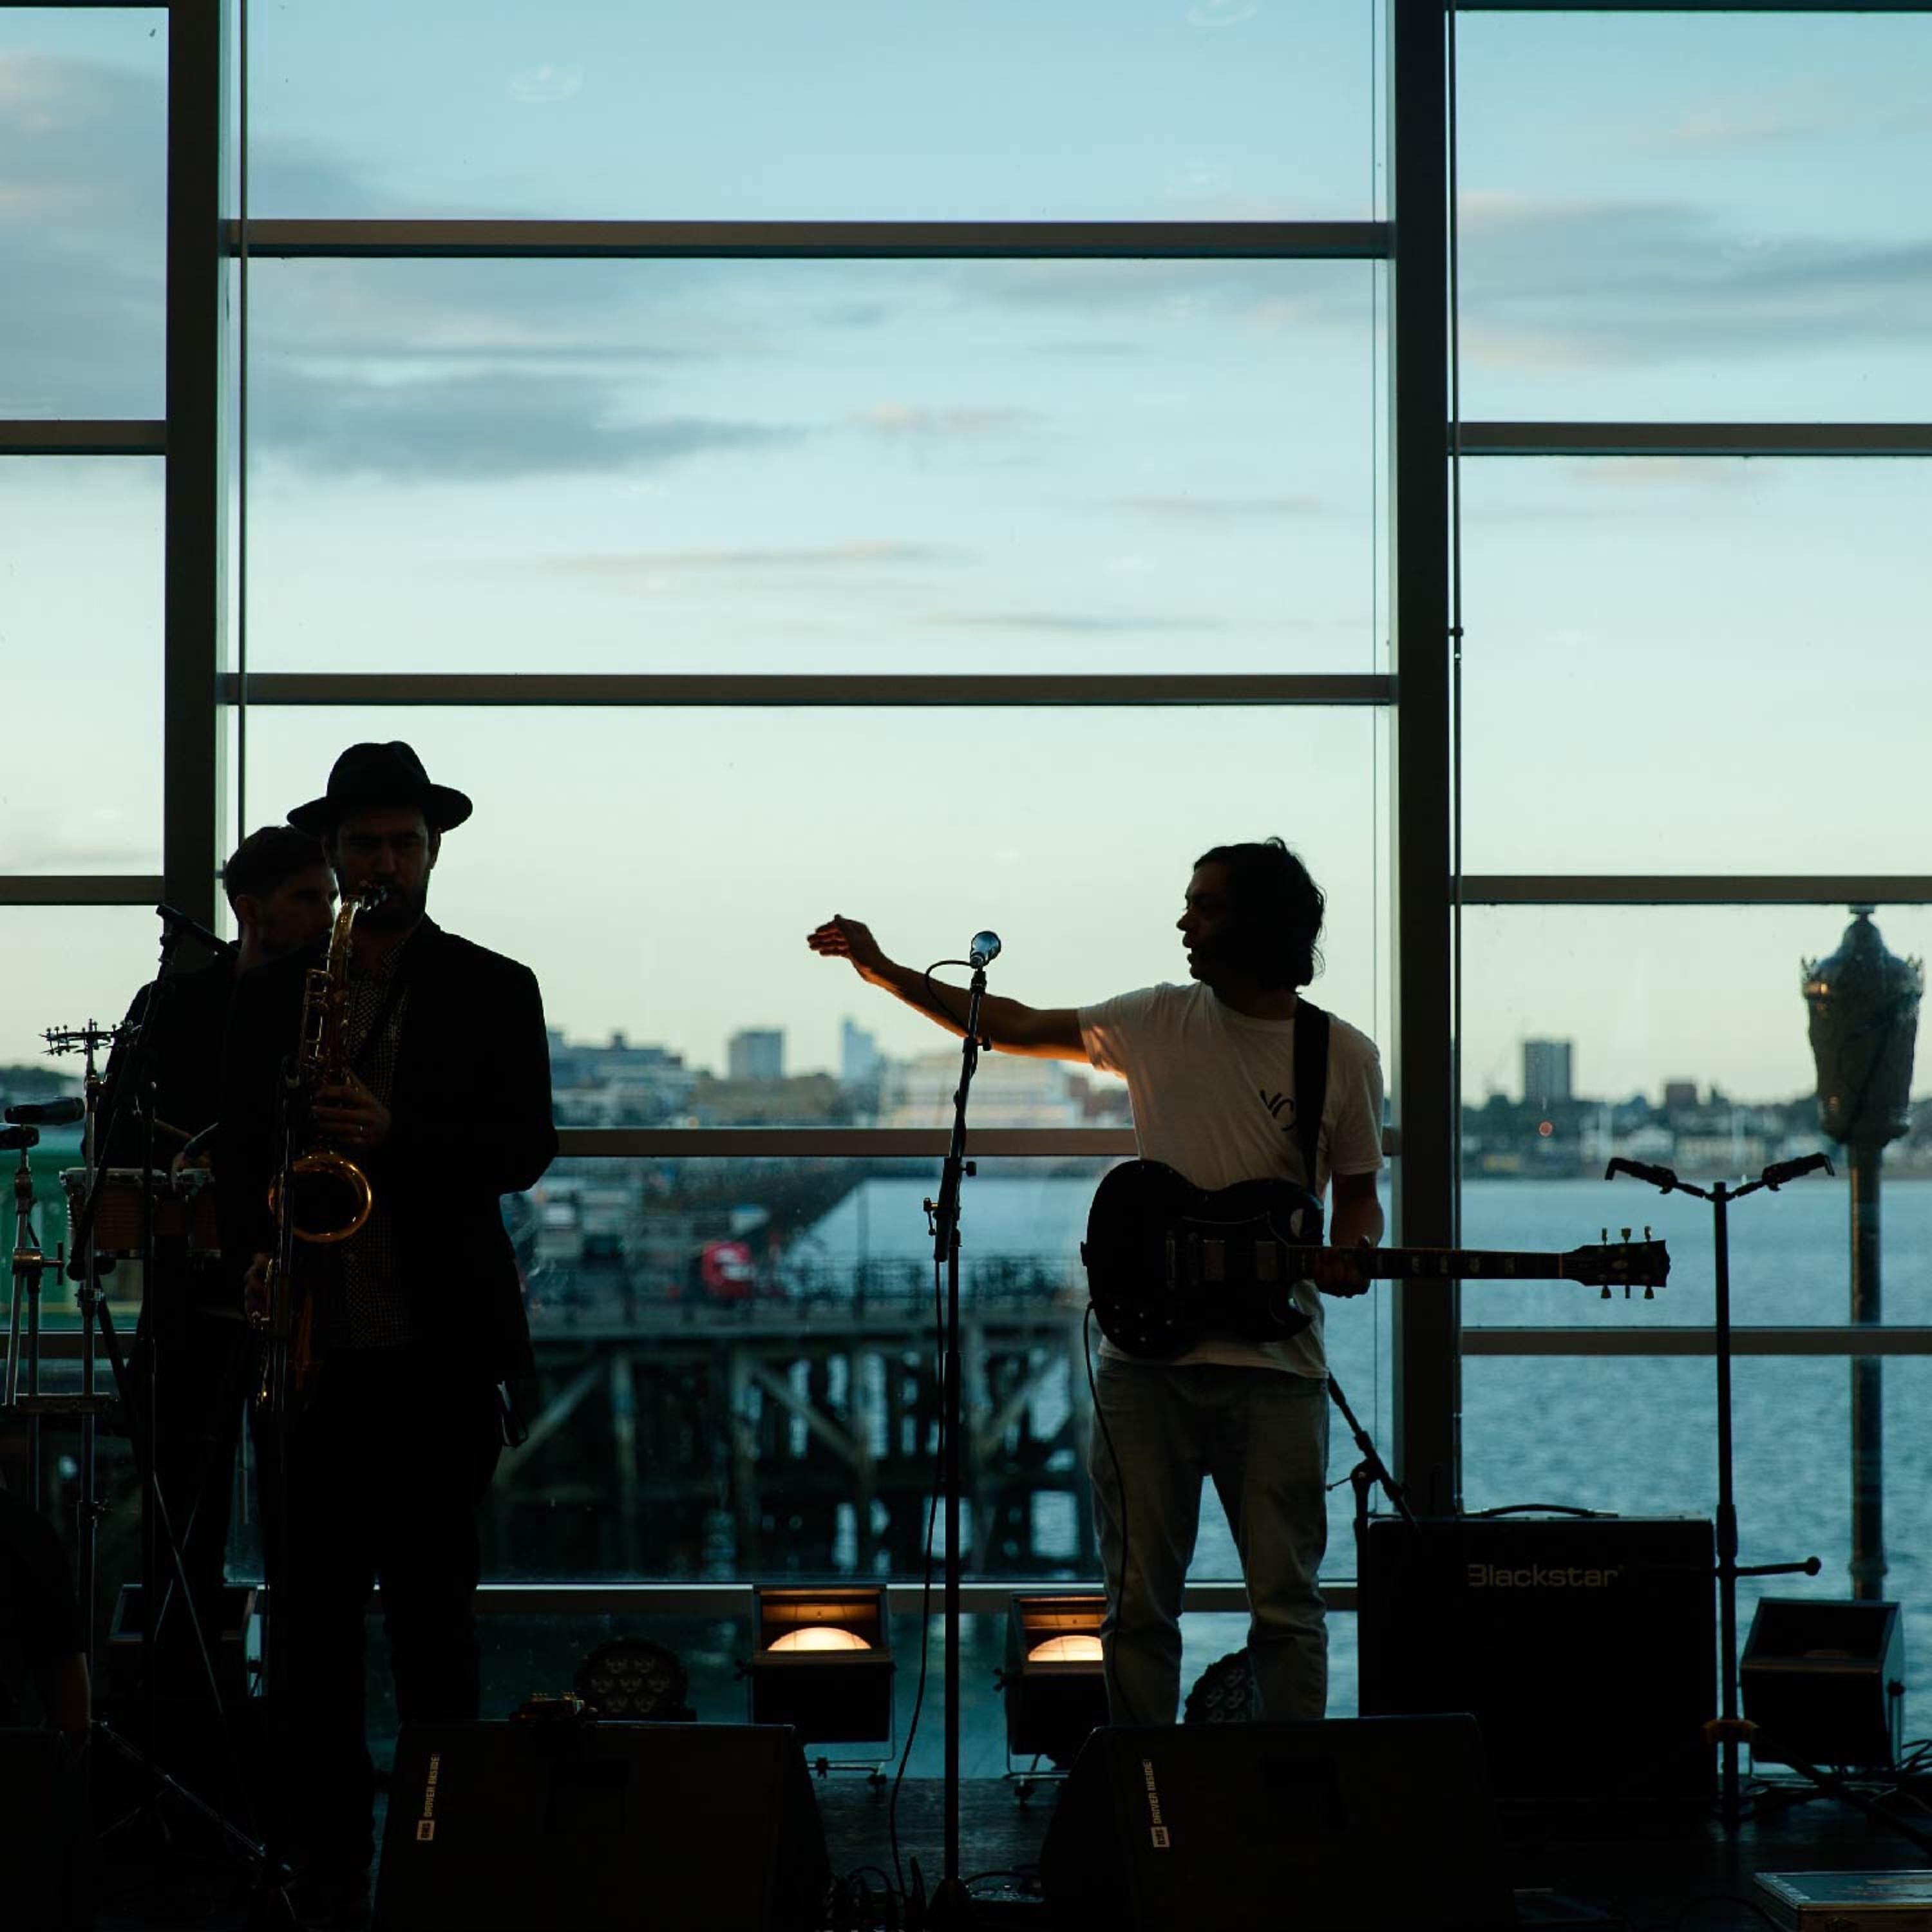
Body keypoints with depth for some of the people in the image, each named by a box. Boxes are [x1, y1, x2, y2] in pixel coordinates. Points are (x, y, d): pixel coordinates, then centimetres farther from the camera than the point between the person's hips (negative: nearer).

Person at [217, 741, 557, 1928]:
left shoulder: (493, 992, 6)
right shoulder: (273, 995, 13)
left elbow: (526, 1147, -3)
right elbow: (242, 1150, 16)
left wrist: (395, 1137, -17)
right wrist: (256, 1252, -3)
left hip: (438, 1341, -2)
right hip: (312, 1338, 2)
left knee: (433, 1600, -1)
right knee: (311, 1606, 1)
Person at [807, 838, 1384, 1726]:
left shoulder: (1343, 1056, 1)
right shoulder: (1157, 1021, 7)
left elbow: (1358, 1194, 9)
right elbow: (1016, 1027, 17)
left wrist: (1347, 1254, -14)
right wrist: (887, 974, 14)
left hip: (1274, 1362, -2)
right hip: (1147, 1353, 2)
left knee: (1285, 1603, -1)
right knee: (1139, 1601, 4)